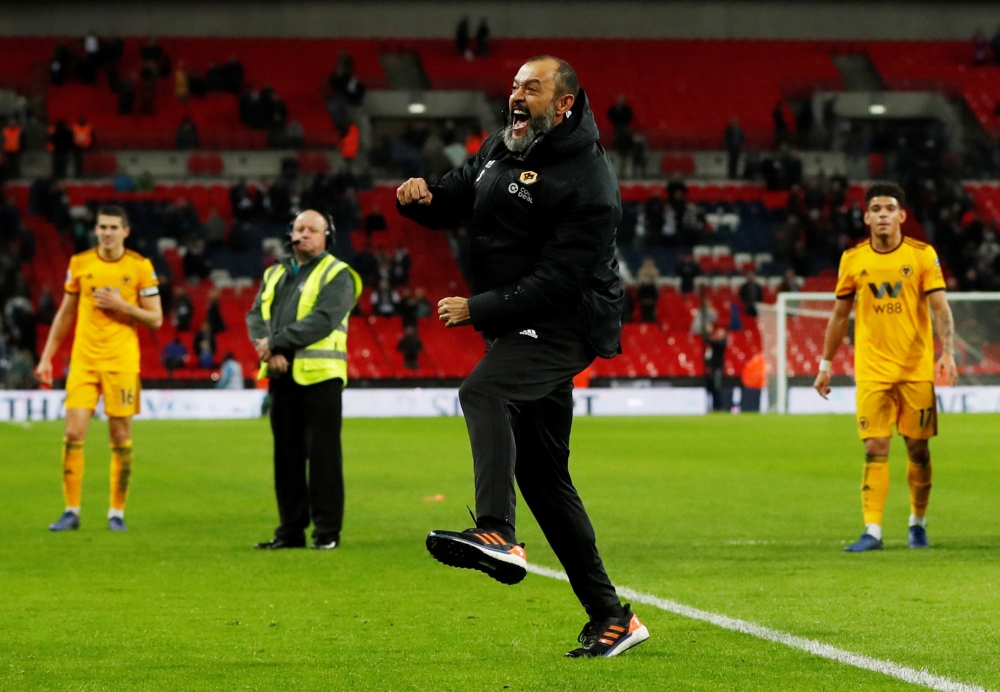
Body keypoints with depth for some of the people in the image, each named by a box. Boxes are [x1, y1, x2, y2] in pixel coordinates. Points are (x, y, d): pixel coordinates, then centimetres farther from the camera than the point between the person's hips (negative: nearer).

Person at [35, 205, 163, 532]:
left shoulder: (140, 267, 0)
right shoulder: (79, 263, 6)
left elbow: (155, 319, 2)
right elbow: (65, 314, 14)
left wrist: (122, 305, -13)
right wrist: (46, 357, 10)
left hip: (122, 362, -1)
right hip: (83, 359, 1)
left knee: (121, 437, 0)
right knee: (73, 433, -7)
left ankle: (117, 513, 11)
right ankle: (72, 511, 2)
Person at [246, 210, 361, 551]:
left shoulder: (337, 275, -1)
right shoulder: (275, 275, 19)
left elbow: (324, 319, -15)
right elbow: (256, 316, 8)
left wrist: (276, 341, -17)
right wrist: (270, 351, -11)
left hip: (319, 375, -6)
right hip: (282, 376, 6)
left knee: (323, 454, -5)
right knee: (286, 455, 8)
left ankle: (327, 531, 0)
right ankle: (291, 529, 14)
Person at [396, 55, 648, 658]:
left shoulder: (587, 182, -17)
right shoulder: (500, 150, 11)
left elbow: (557, 281, -22)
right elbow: (452, 204, 20)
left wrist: (478, 309, -23)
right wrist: (418, 197, -4)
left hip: (565, 327, -9)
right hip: (520, 332, 9)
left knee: (483, 392, -35)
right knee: (543, 474, 11)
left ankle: (497, 535, -52)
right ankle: (611, 615, 17)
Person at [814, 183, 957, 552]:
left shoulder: (922, 255, -2)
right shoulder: (853, 259, 3)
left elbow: (940, 307, -6)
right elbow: (840, 315, 12)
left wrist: (947, 353, -19)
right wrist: (825, 364, 12)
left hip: (917, 369, -1)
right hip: (872, 370, 1)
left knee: (918, 448, 5)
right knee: (875, 449, -7)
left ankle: (918, 523, 23)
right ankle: (872, 531, -8)